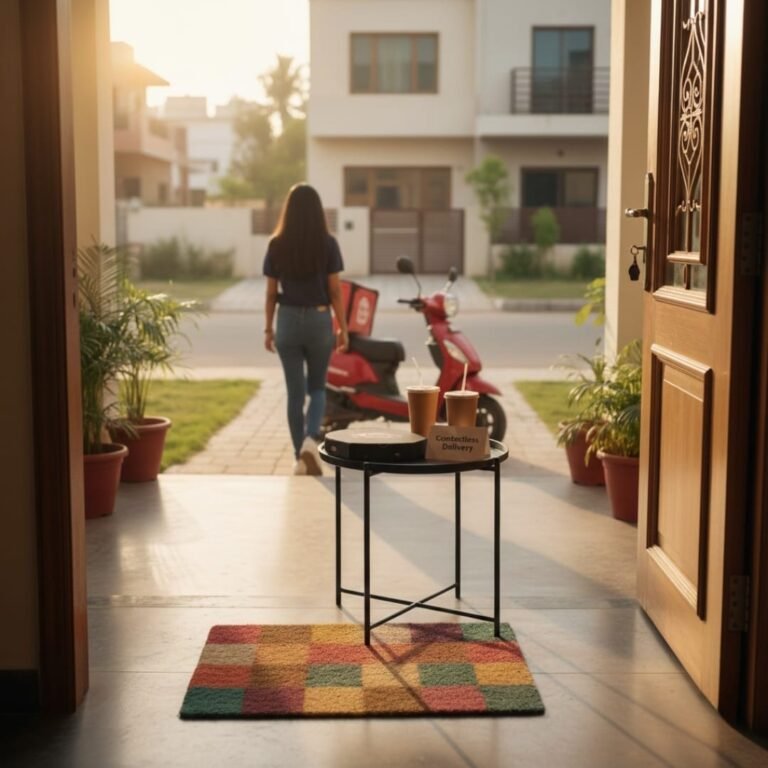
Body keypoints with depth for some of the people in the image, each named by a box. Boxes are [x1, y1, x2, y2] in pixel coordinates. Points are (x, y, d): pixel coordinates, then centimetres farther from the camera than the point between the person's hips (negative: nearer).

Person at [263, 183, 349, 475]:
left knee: (295, 393, 9)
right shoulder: (327, 243, -6)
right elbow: (334, 290, -5)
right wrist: (343, 327, 3)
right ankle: (311, 440, -10)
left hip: (288, 320, 1)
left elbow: (271, 292, 1)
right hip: (319, 320, -1)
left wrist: (268, 328, 11)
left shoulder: (277, 245, -1)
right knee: (317, 388, 15)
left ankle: (300, 458, 11)